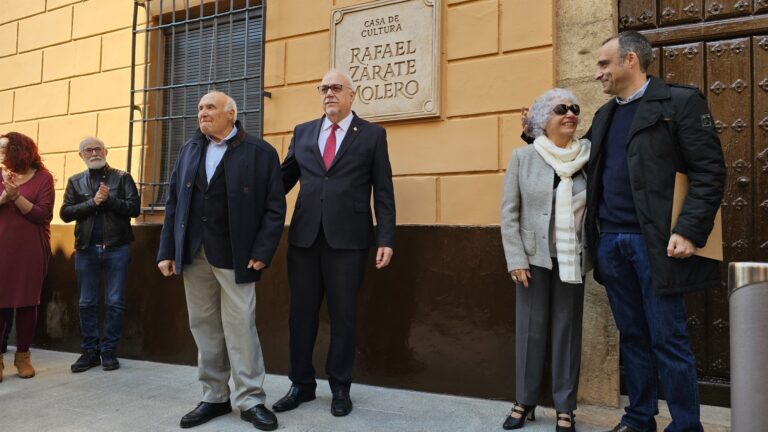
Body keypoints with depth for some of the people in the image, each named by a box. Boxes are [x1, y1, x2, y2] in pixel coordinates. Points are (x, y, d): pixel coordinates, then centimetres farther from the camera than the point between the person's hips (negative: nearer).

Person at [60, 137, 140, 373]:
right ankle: (90, 351, 18)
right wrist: (93, 202, -11)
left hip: (116, 248, -2)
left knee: (115, 302, 1)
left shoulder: (122, 177, 5)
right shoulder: (75, 181, 12)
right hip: (86, 249, 3)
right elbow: (65, 213, 1)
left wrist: (109, 199, -15)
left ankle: (109, 350, 12)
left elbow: (134, 208, -5)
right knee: (87, 303, 8)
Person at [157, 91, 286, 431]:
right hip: (194, 254, 5)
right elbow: (174, 203, 11)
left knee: (240, 328, -1)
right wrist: (167, 250, 5)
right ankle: (214, 398, 23)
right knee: (203, 328, 10)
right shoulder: (190, 149, 13)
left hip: (235, 256, -5)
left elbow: (275, 207, -5)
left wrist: (261, 252, -12)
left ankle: (250, 400, 12)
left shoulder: (260, 152, -2)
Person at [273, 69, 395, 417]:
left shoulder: (372, 135, 4)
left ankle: (340, 388, 23)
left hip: (348, 238, -3)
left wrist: (386, 239, -7)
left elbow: (383, 192, 0)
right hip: (304, 236, 3)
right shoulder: (302, 132, 13)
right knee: (302, 313, 10)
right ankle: (302, 384, 27)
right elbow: (284, 178, 15)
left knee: (343, 315, 7)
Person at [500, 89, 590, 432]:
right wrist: (516, 259, -8)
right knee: (530, 328, 5)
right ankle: (525, 401, 21)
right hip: (534, 256, -1)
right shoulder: (523, 157, -1)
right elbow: (508, 211, -3)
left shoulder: (588, 156, 3)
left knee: (567, 329, 8)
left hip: (573, 259, 1)